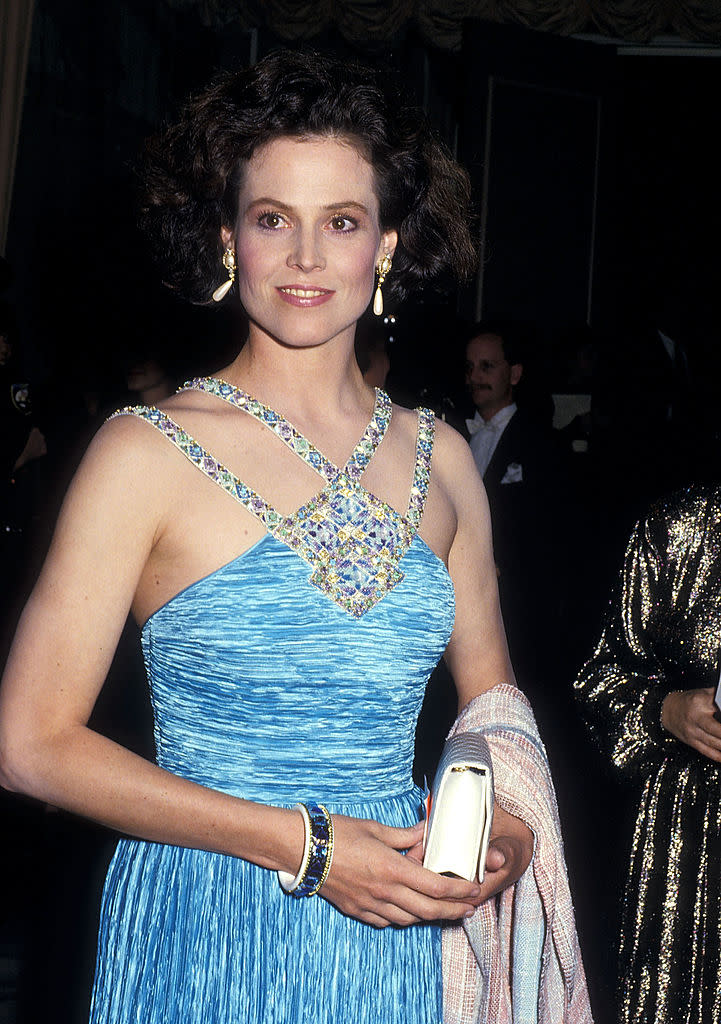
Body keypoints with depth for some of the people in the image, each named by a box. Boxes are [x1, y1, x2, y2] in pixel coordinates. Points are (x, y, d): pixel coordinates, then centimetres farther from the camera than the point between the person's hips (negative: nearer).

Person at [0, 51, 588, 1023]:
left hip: (399, 933, 4)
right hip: (208, 933, -4)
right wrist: (299, 843, -16)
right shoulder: (148, 452, -10)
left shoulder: (441, 459, 3)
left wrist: (506, 823, -7)